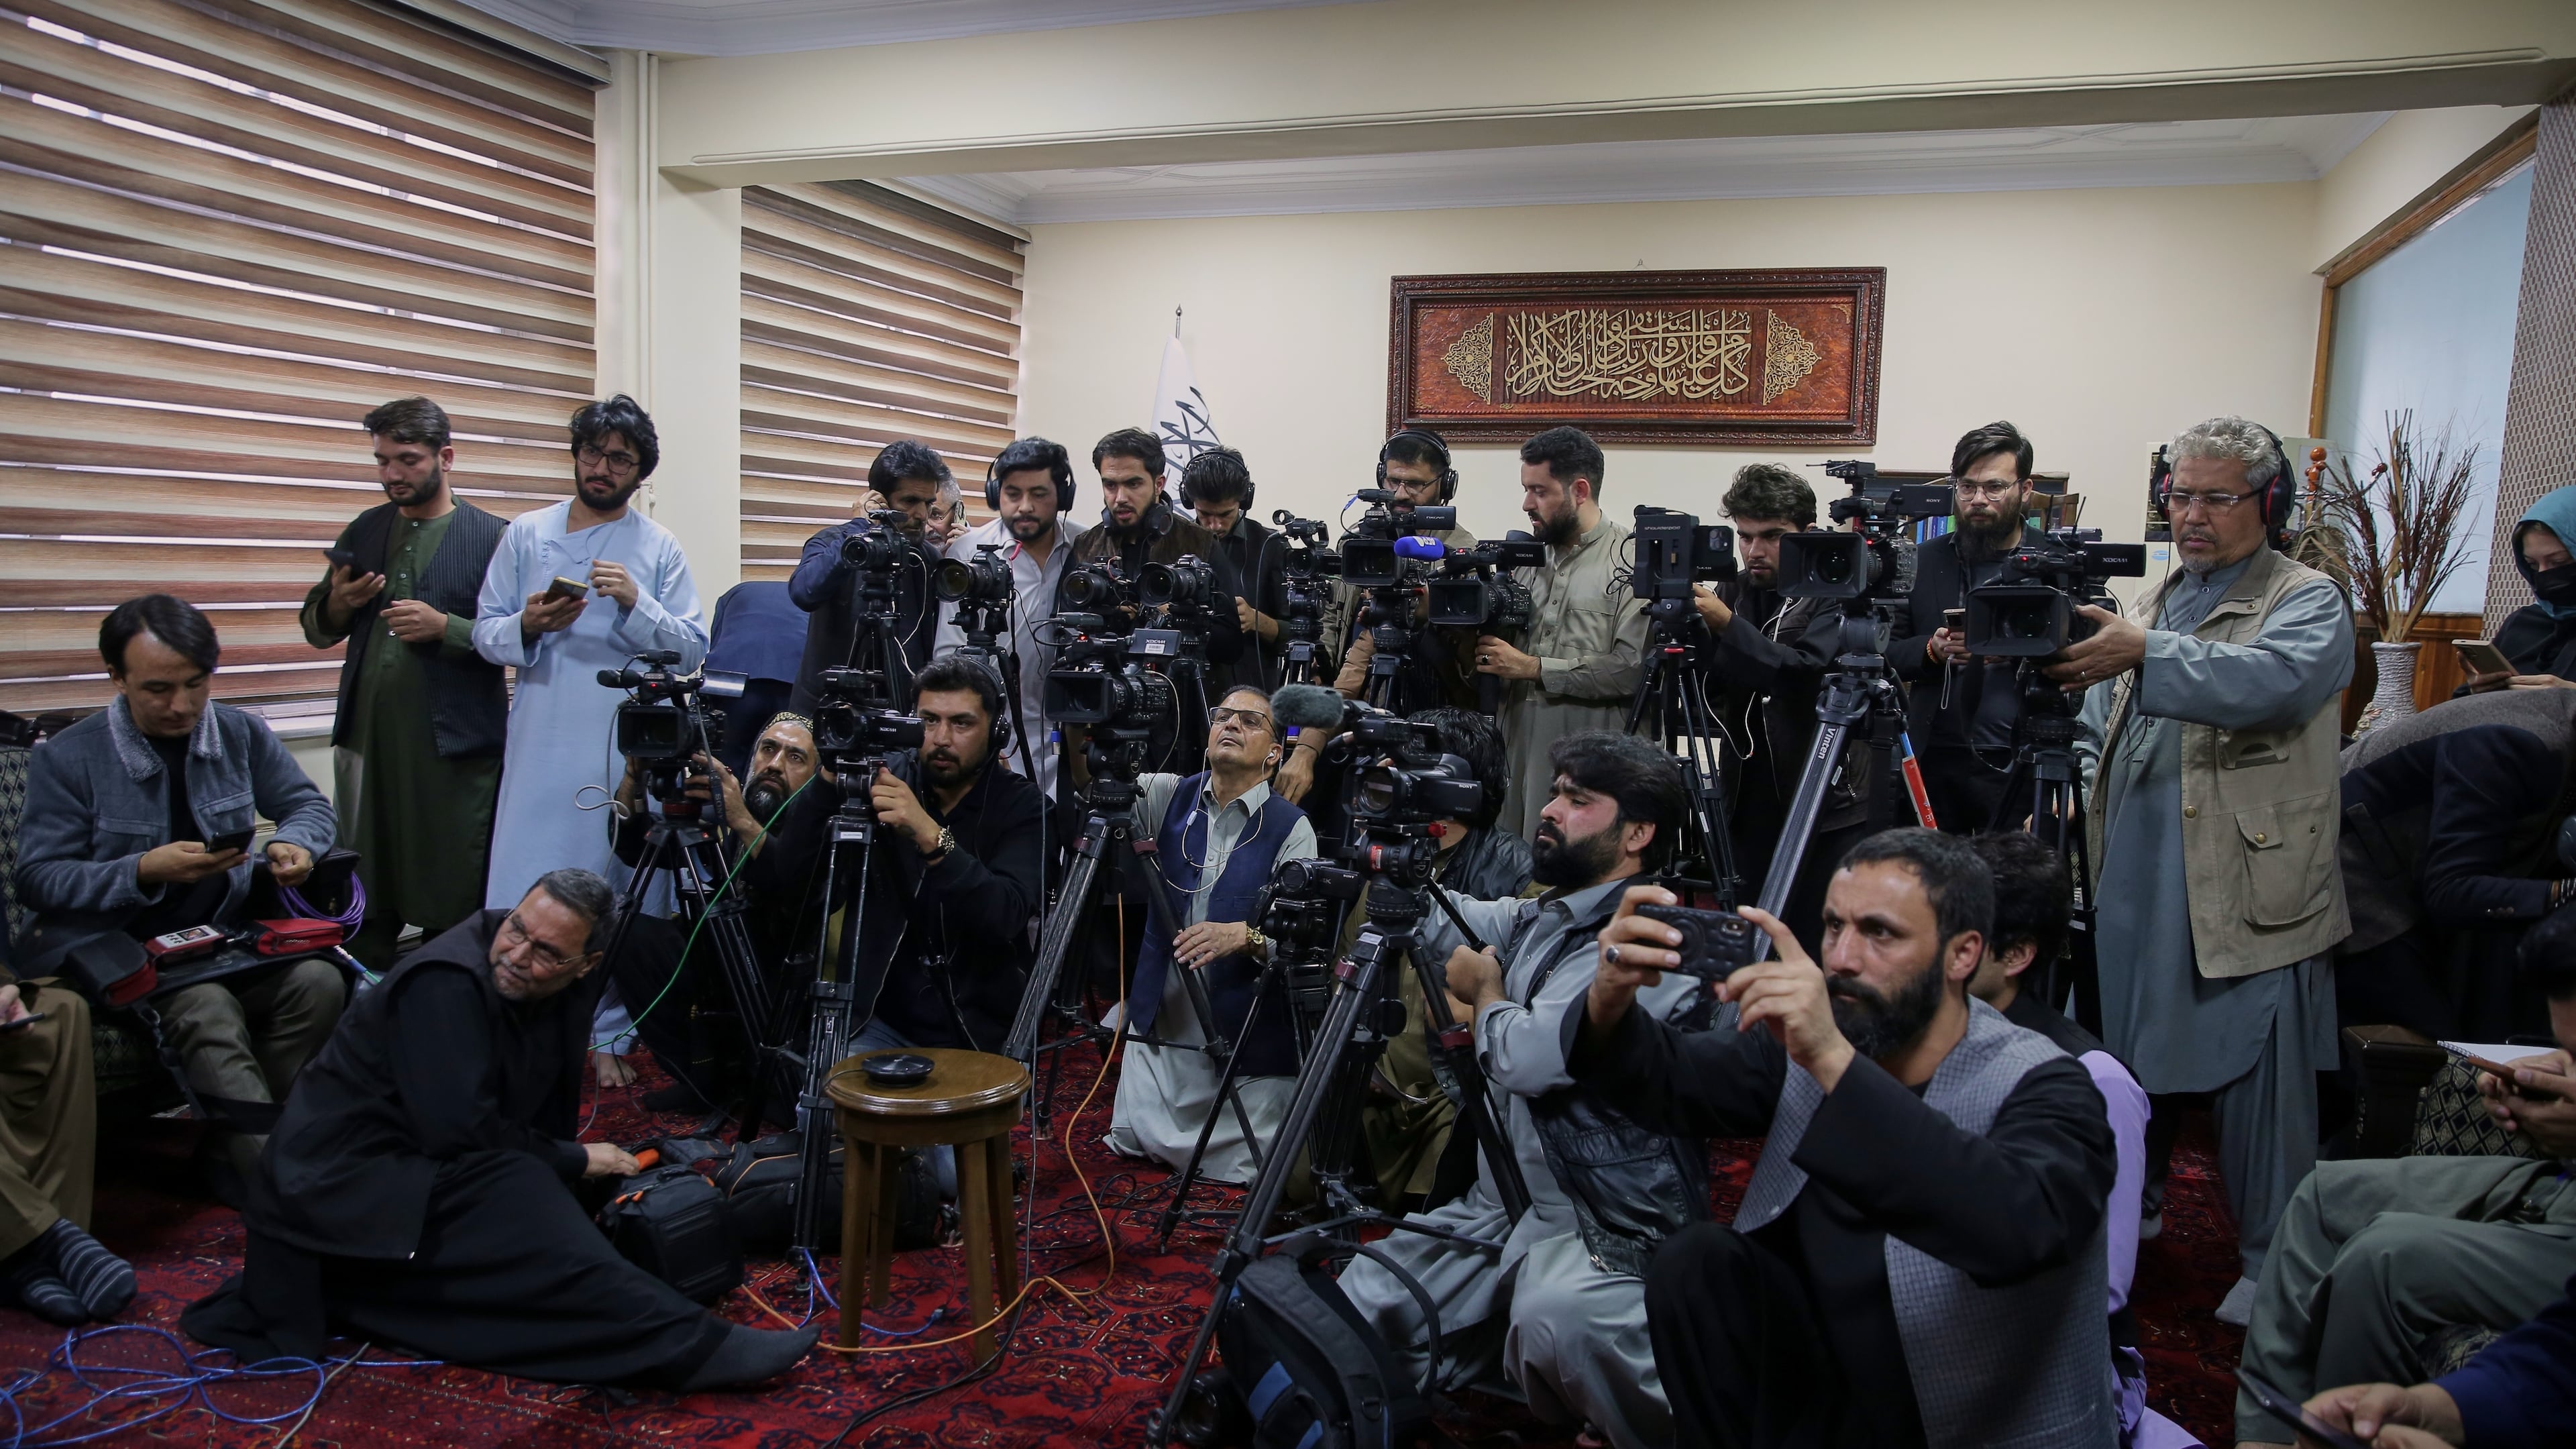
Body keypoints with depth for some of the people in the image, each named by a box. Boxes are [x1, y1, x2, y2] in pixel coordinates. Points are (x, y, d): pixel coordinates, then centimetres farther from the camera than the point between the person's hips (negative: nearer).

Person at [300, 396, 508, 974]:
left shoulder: (491, 537, -1)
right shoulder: (364, 531, 13)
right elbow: (316, 629, 20)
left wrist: (445, 627, -19)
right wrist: (337, 606, -2)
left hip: (453, 747, -5)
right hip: (366, 738, 5)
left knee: (454, 908, 2)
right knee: (363, 908, 11)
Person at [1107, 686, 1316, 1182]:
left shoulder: (1291, 829, -8)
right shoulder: (1168, 797, 4)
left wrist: (1245, 934, -34)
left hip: (1246, 1043, -3)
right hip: (1160, 1027, 4)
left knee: (1239, 1170, 0)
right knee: (1130, 1146, 6)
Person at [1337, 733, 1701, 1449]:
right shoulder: (1535, 919, 12)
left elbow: (1524, 1057, -25)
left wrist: (1485, 988, -4)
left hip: (1604, 1230, -7)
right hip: (1497, 1210, 8)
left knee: (1557, 1319, -39)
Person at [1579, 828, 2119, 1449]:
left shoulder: (2041, 1089, -20)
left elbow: (2019, 1229, -40)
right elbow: (1671, 1080, -9)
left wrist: (1833, 1061, -48)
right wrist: (1611, 998, -32)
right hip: (1830, 1395, 5)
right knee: (1698, 1265, -15)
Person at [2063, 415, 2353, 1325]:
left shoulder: (2307, 600, -3)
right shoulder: (2153, 601, 17)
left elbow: (2272, 679, -26)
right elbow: (2100, 727, 23)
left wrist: (2145, 655, -38)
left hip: (2252, 895, -6)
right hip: (2135, 884, 6)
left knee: (2258, 1079, 0)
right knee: (2129, 1050, 16)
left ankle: (2273, 1260, 15)